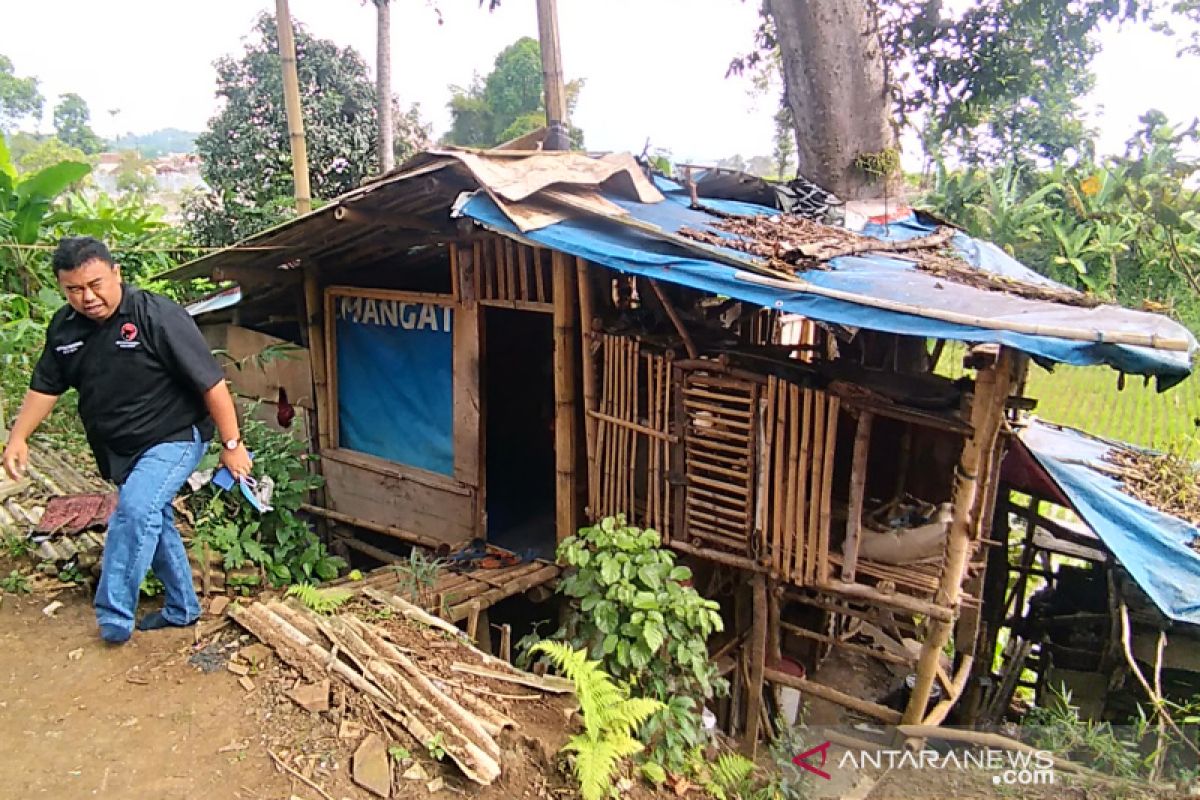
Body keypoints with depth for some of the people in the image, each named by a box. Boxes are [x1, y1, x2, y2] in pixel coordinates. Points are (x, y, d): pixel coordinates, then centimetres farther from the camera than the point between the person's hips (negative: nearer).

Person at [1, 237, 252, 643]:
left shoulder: (158, 316, -22)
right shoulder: (64, 327, -2)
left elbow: (211, 382, -21)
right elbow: (45, 387, 11)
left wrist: (232, 444, -19)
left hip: (173, 438, -7)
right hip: (120, 451, 7)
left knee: (136, 510, -26)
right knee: (153, 523, 15)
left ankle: (113, 618, -17)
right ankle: (182, 609, 30)